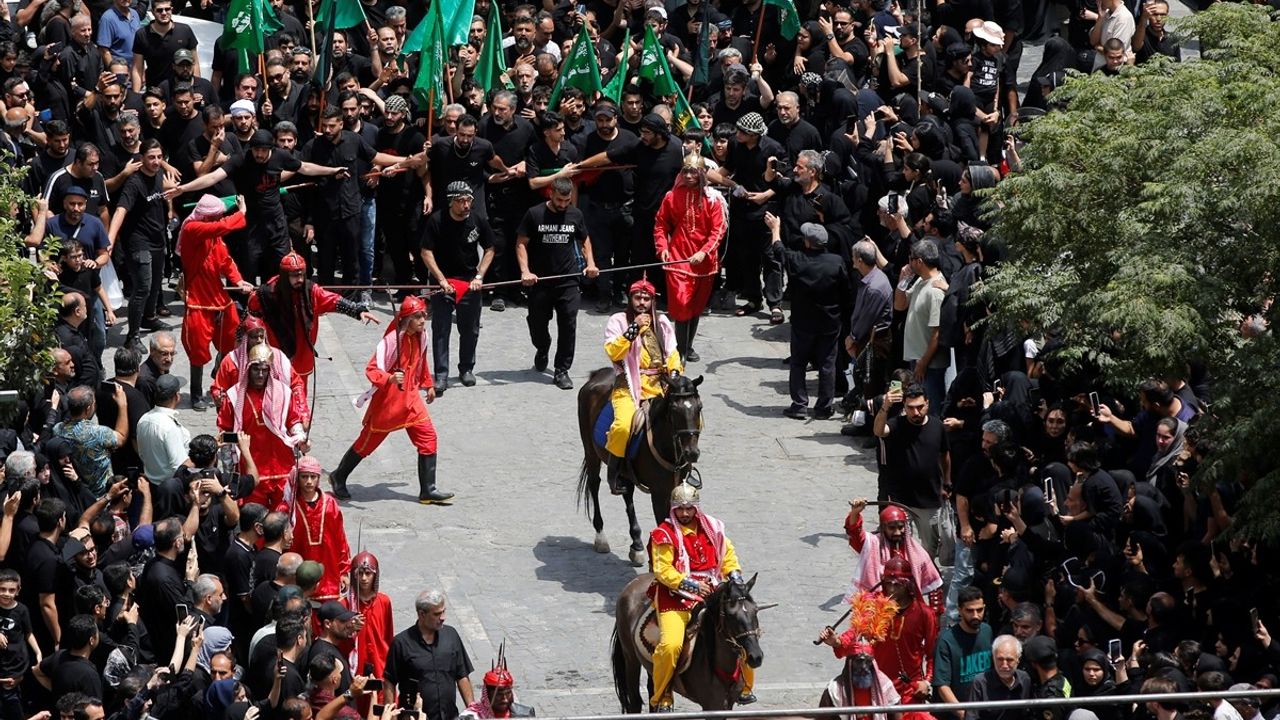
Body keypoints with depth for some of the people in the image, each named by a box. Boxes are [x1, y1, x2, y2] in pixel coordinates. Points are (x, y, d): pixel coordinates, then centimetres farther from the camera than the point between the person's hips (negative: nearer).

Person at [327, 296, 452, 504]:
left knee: (427, 437, -4)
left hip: (410, 397, 6)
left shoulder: (420, 336, 0)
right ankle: (338, 478, 28)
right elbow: (372, 370, -26)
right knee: (369, 441, 8)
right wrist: (389, 378, -43)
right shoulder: (392, 340, -24)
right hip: (388, 400, -6)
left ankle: (428, 490, 2)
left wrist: (428, 385, 26)